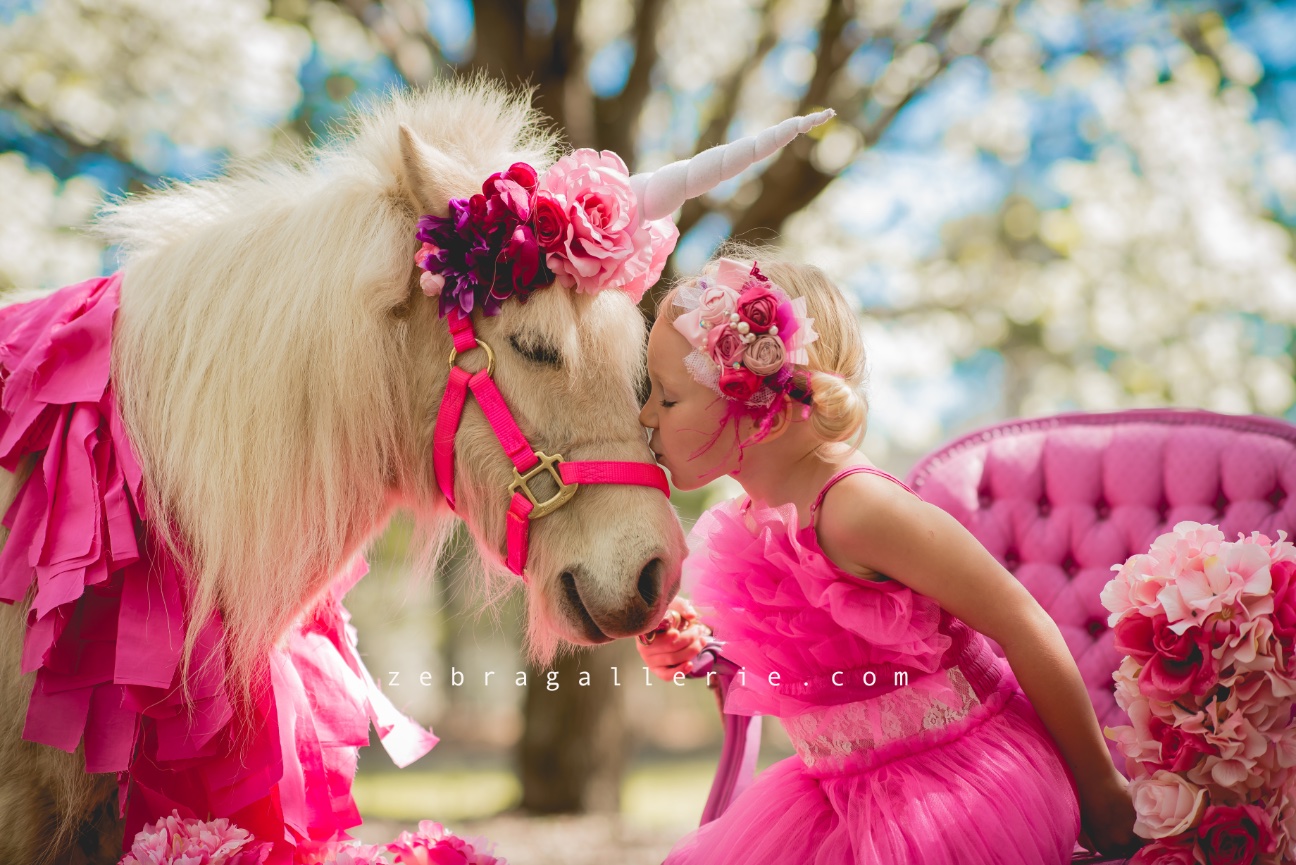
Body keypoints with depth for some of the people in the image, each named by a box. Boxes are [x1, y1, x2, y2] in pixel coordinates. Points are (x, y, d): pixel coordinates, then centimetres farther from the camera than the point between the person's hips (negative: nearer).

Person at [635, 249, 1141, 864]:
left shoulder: (857, 508, -24)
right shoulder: (743, 525, 3)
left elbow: (1024, 629, -20)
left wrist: (1101, 791, -13)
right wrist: (699, 652, 2)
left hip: (960, 788, -8)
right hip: (843, 797, 8)